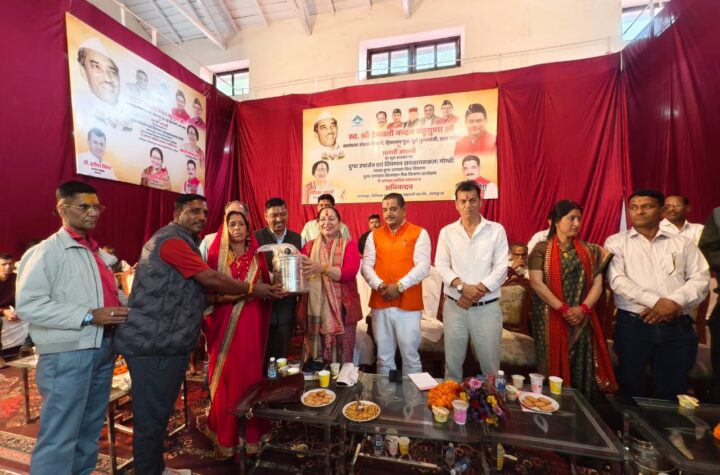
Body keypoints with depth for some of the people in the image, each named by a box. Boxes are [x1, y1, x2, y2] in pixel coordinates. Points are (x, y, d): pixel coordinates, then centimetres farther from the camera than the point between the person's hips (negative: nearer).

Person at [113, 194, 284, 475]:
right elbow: (210, 279, -20)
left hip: (164, 342, 10)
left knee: (159, 413, 20)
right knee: (152, 416, 4)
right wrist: (251, 289, -9)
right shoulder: (172, 240, -15)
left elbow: (200, 286, 16)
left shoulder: (181, 242, 19)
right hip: (153, 344, -10)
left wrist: (242, 293, 9)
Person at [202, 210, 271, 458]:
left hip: (251, 324, 1)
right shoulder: (216, 256, 3)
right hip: (224, 324, -1)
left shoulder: (258, 257, 6)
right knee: (225, 378, 4)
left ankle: (251, 436, 23)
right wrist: (226, 296, -17)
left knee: (250, 375, 5)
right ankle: (224, 438, 22)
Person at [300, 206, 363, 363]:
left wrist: (322, 268, -26)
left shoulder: (349, 244, 0)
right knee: (316, 356, 11)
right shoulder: (310, 246, 9)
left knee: (341, 356, 6)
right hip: (316, 307, 2)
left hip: (342, 307, -2)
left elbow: (349, 273, -14)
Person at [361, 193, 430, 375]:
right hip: (380, 304, 3)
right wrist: (380, 285, -15)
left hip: (409, 305, -3)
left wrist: (399, 286, -17)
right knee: (383, 357, 14)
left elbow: (423, 267, -9)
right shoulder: (374, 235, 11)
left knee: (410, 356, 7)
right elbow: (366, 265, 2)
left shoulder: (419, 233, 1)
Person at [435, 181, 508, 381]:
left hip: (487, 307, -1)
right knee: (452, 362, 12)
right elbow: (441, 265, -2)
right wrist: (462, 287, -16)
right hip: (454, 306, 1)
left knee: (490, 363, 8)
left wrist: (478, 291, -13)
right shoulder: (447, 232, 4)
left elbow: (501, 267, -4)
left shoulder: (496, 230, 1)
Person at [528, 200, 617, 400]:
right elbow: (536, 283, -10)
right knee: (553, 365, 4)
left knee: (582, 368, 6)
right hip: (550, 318, -3)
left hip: (582, 319, 3)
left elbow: (597, 283, 4)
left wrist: (583, 308, -12)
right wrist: (563, 309, -15)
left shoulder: (590, 250, 9)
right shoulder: (541, 249, -2)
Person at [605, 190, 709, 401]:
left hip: (678, 327, 3)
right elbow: (617, 280, -9)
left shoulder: (682, 244, 12)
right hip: (633, 325, -2)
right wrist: (656, 302, -17)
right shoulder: (616, 242, 3)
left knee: (672, 391, 11)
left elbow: (701, 278, 3)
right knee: (630, 387, 8)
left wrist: (676, 302, -14)